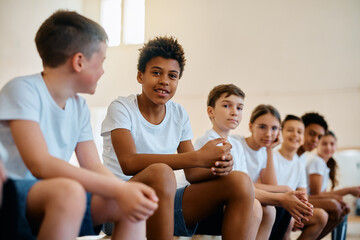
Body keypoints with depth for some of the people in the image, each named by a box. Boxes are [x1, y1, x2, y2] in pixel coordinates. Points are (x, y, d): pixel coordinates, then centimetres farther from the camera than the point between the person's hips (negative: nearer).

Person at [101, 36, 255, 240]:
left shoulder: (179, 115, 9)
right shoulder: (121, 108, -8)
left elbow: (192, 173, 5)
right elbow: (129, 163, -25)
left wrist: (218, 167, -20)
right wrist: (199, 157, -31)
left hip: (164, 202, 6)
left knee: (240, 181, -11)